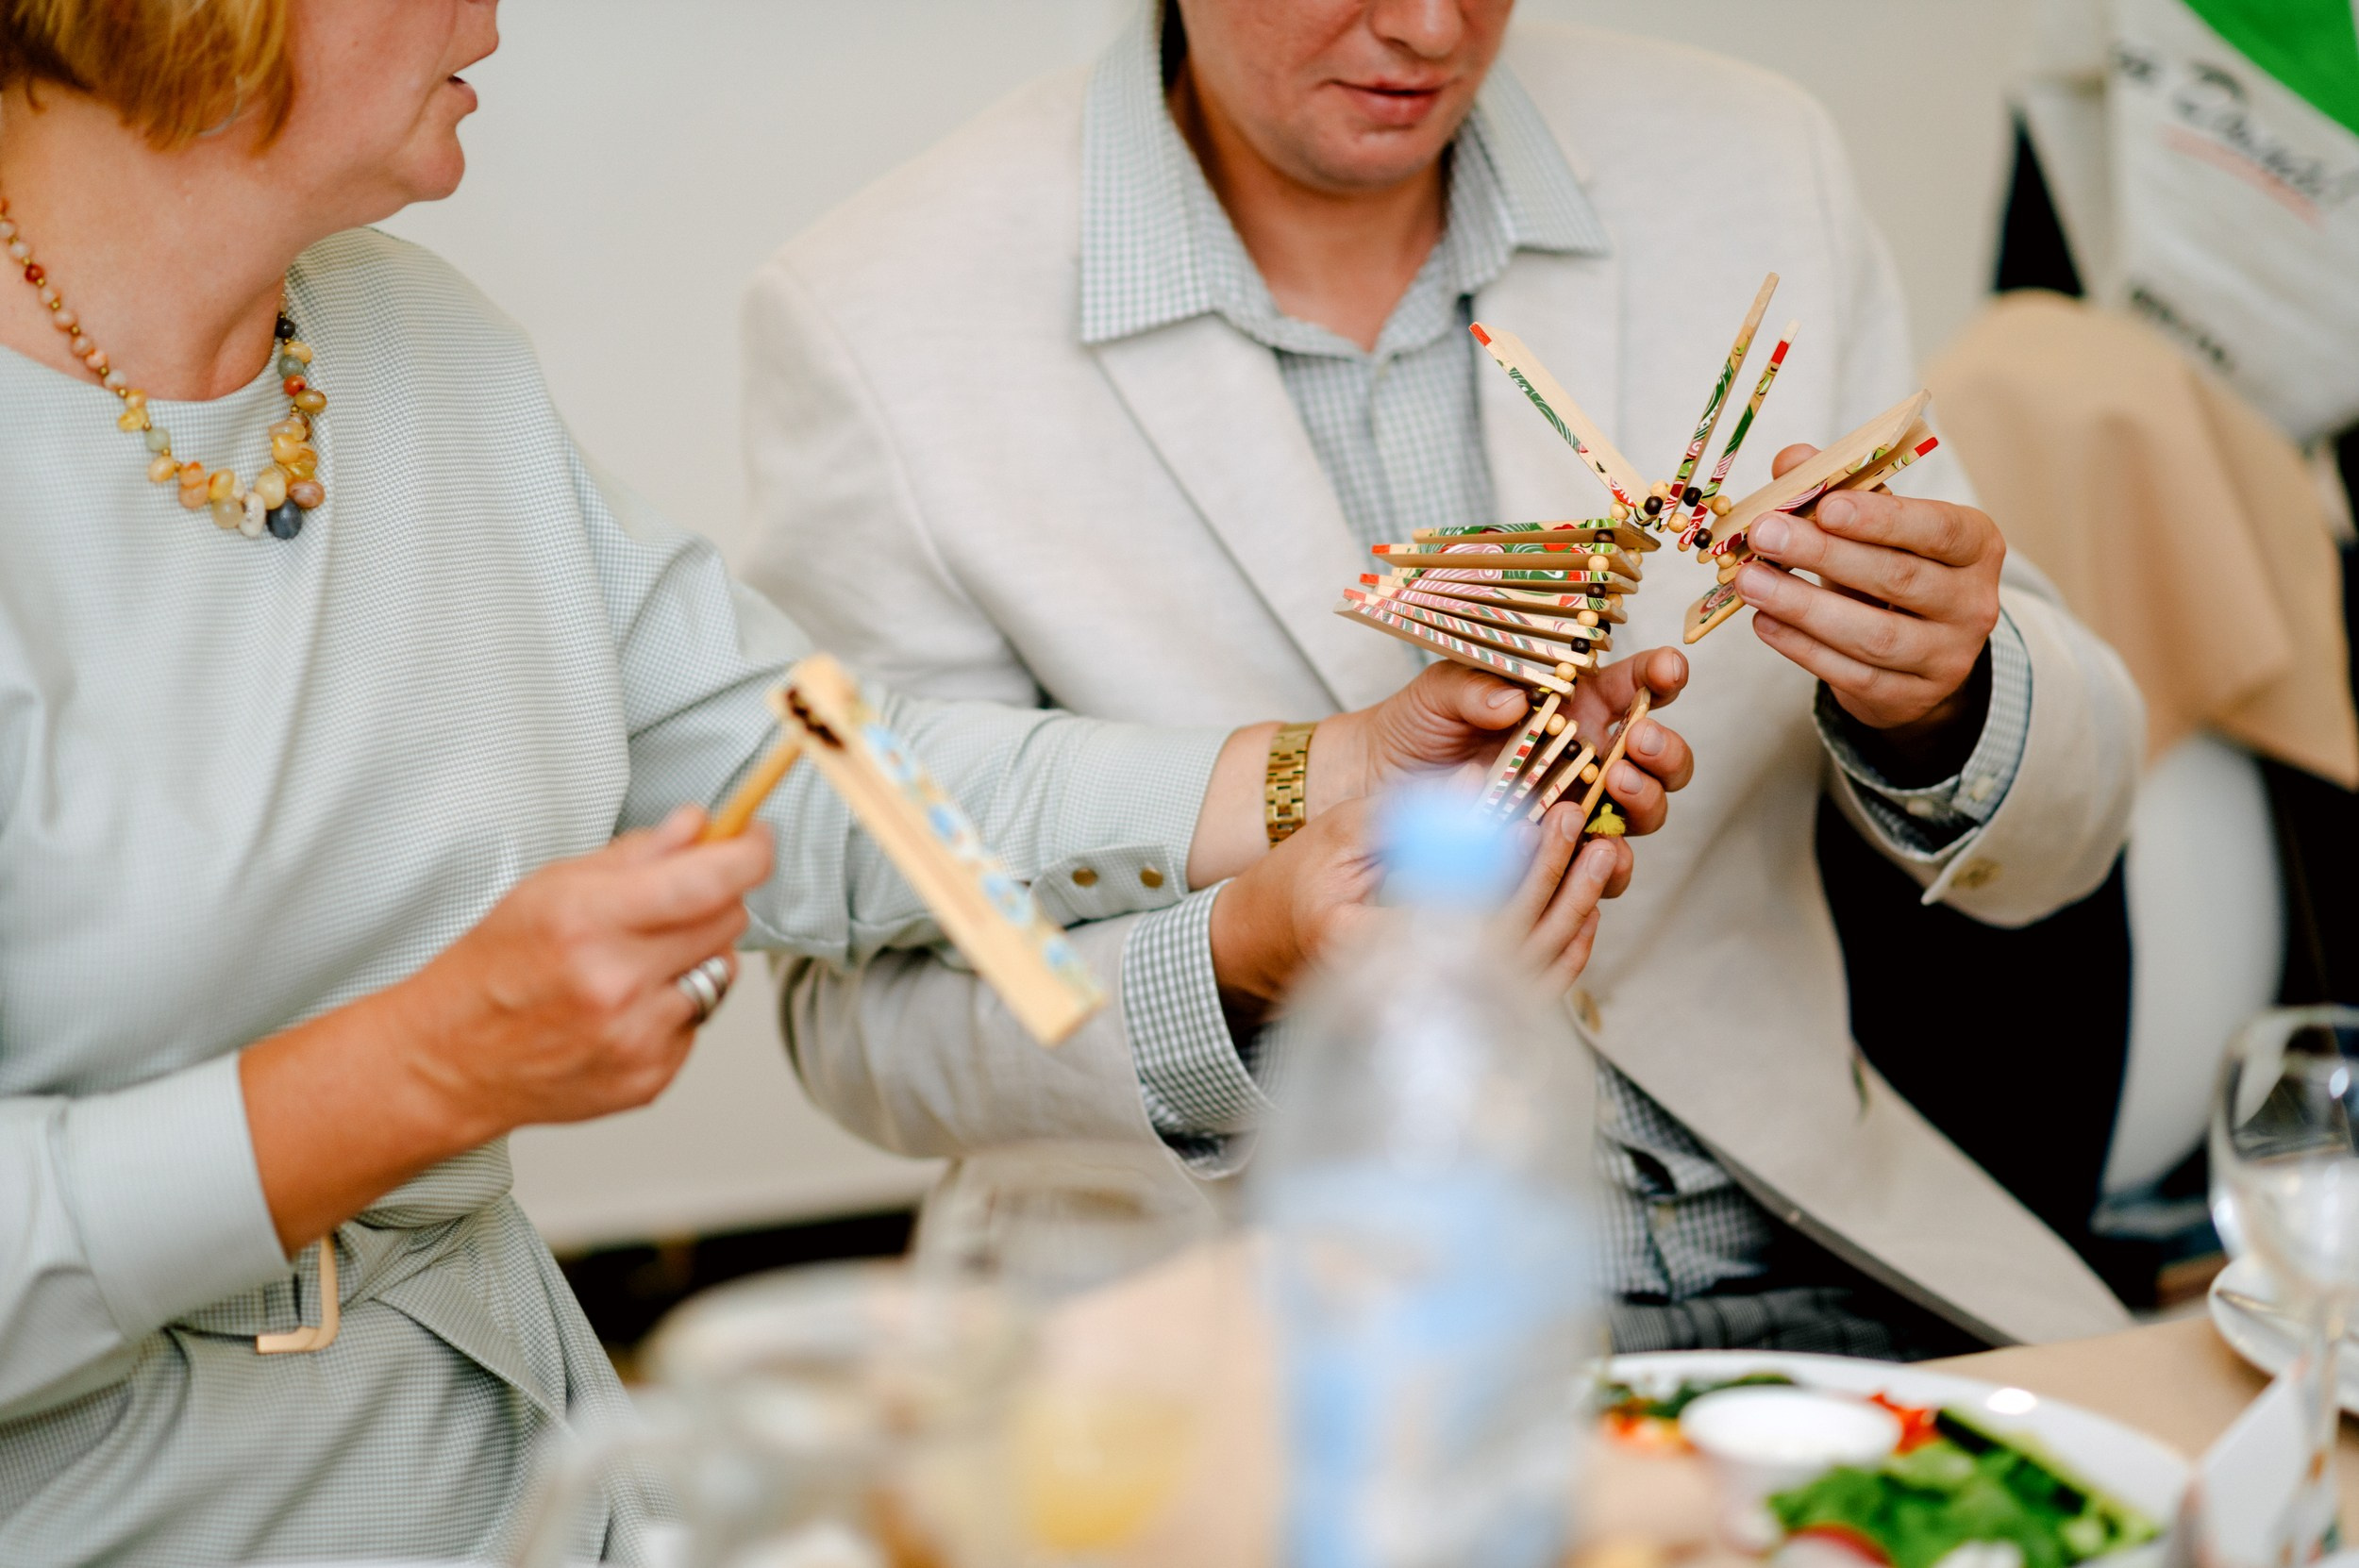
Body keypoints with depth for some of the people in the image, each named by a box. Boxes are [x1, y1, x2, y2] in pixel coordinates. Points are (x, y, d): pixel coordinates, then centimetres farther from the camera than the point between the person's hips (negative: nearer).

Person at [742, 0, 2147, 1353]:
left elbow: (2060, 841, 7)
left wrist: (1934, 704, -17)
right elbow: (867, 1019, -7)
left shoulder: (1751, 168, 4)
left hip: (1790, 1272, 5)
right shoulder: (875, 329, -8)